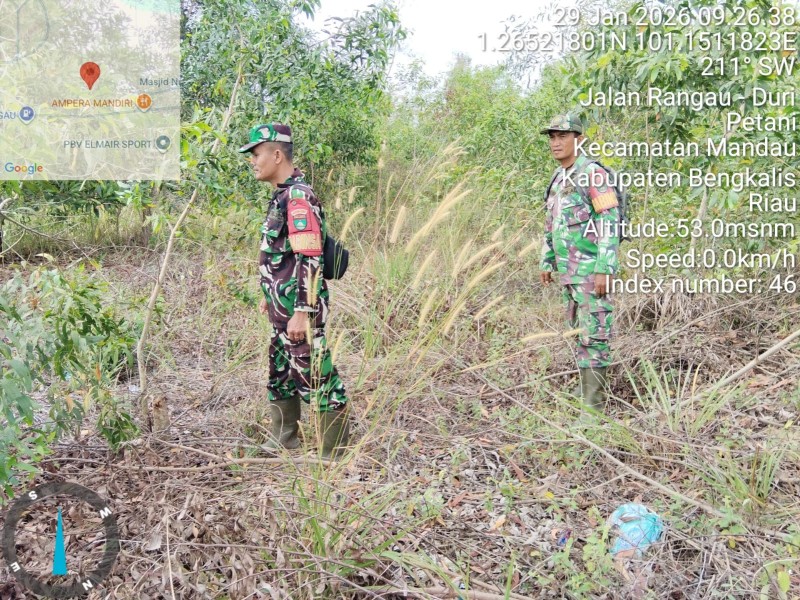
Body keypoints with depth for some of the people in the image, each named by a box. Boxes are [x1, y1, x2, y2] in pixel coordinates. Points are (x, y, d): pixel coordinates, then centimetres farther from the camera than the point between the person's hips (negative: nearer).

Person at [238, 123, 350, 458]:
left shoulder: (298, 196, -18)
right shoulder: (282, 195, 13)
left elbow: (310, 260, -24)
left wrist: (302, 312, -26)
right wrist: (270, 297, 25)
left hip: (298, 308, -10)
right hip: (283, 307, 10)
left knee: (315, 377, -2)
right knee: (280, 372, 20)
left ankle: (334, 453, 11)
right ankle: (284, 439, 36)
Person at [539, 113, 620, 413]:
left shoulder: (593, 174, -13)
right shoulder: (558, 177, 14)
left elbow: (610, 223, -18)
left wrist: (604, 269, -22)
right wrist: (547, 262, 18)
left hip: (591, 270, -9)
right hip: (568, 270, 9)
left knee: (594, 334, -6)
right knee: (578, 330, 14)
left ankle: (593, 402, -1)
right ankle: (586, 387, 26)